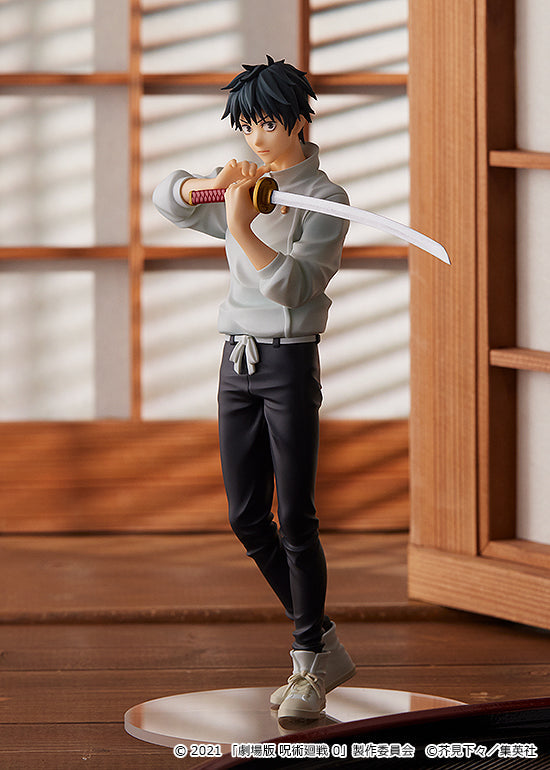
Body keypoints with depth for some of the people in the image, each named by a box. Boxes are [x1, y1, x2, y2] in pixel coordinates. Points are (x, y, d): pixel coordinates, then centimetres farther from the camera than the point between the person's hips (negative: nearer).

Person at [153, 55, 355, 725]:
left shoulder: (324, 198, -6)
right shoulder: (249, 189, 13)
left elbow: (292, 283, -17)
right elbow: (167, 199, 9)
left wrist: (240, 225, -22)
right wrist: (214, 183, -10)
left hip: (289, 363, -7)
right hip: (237, 361, 7)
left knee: (295, 521, -6)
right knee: (247, 519, 7)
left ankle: (308, 669, 3)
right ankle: (324, 645, 19)